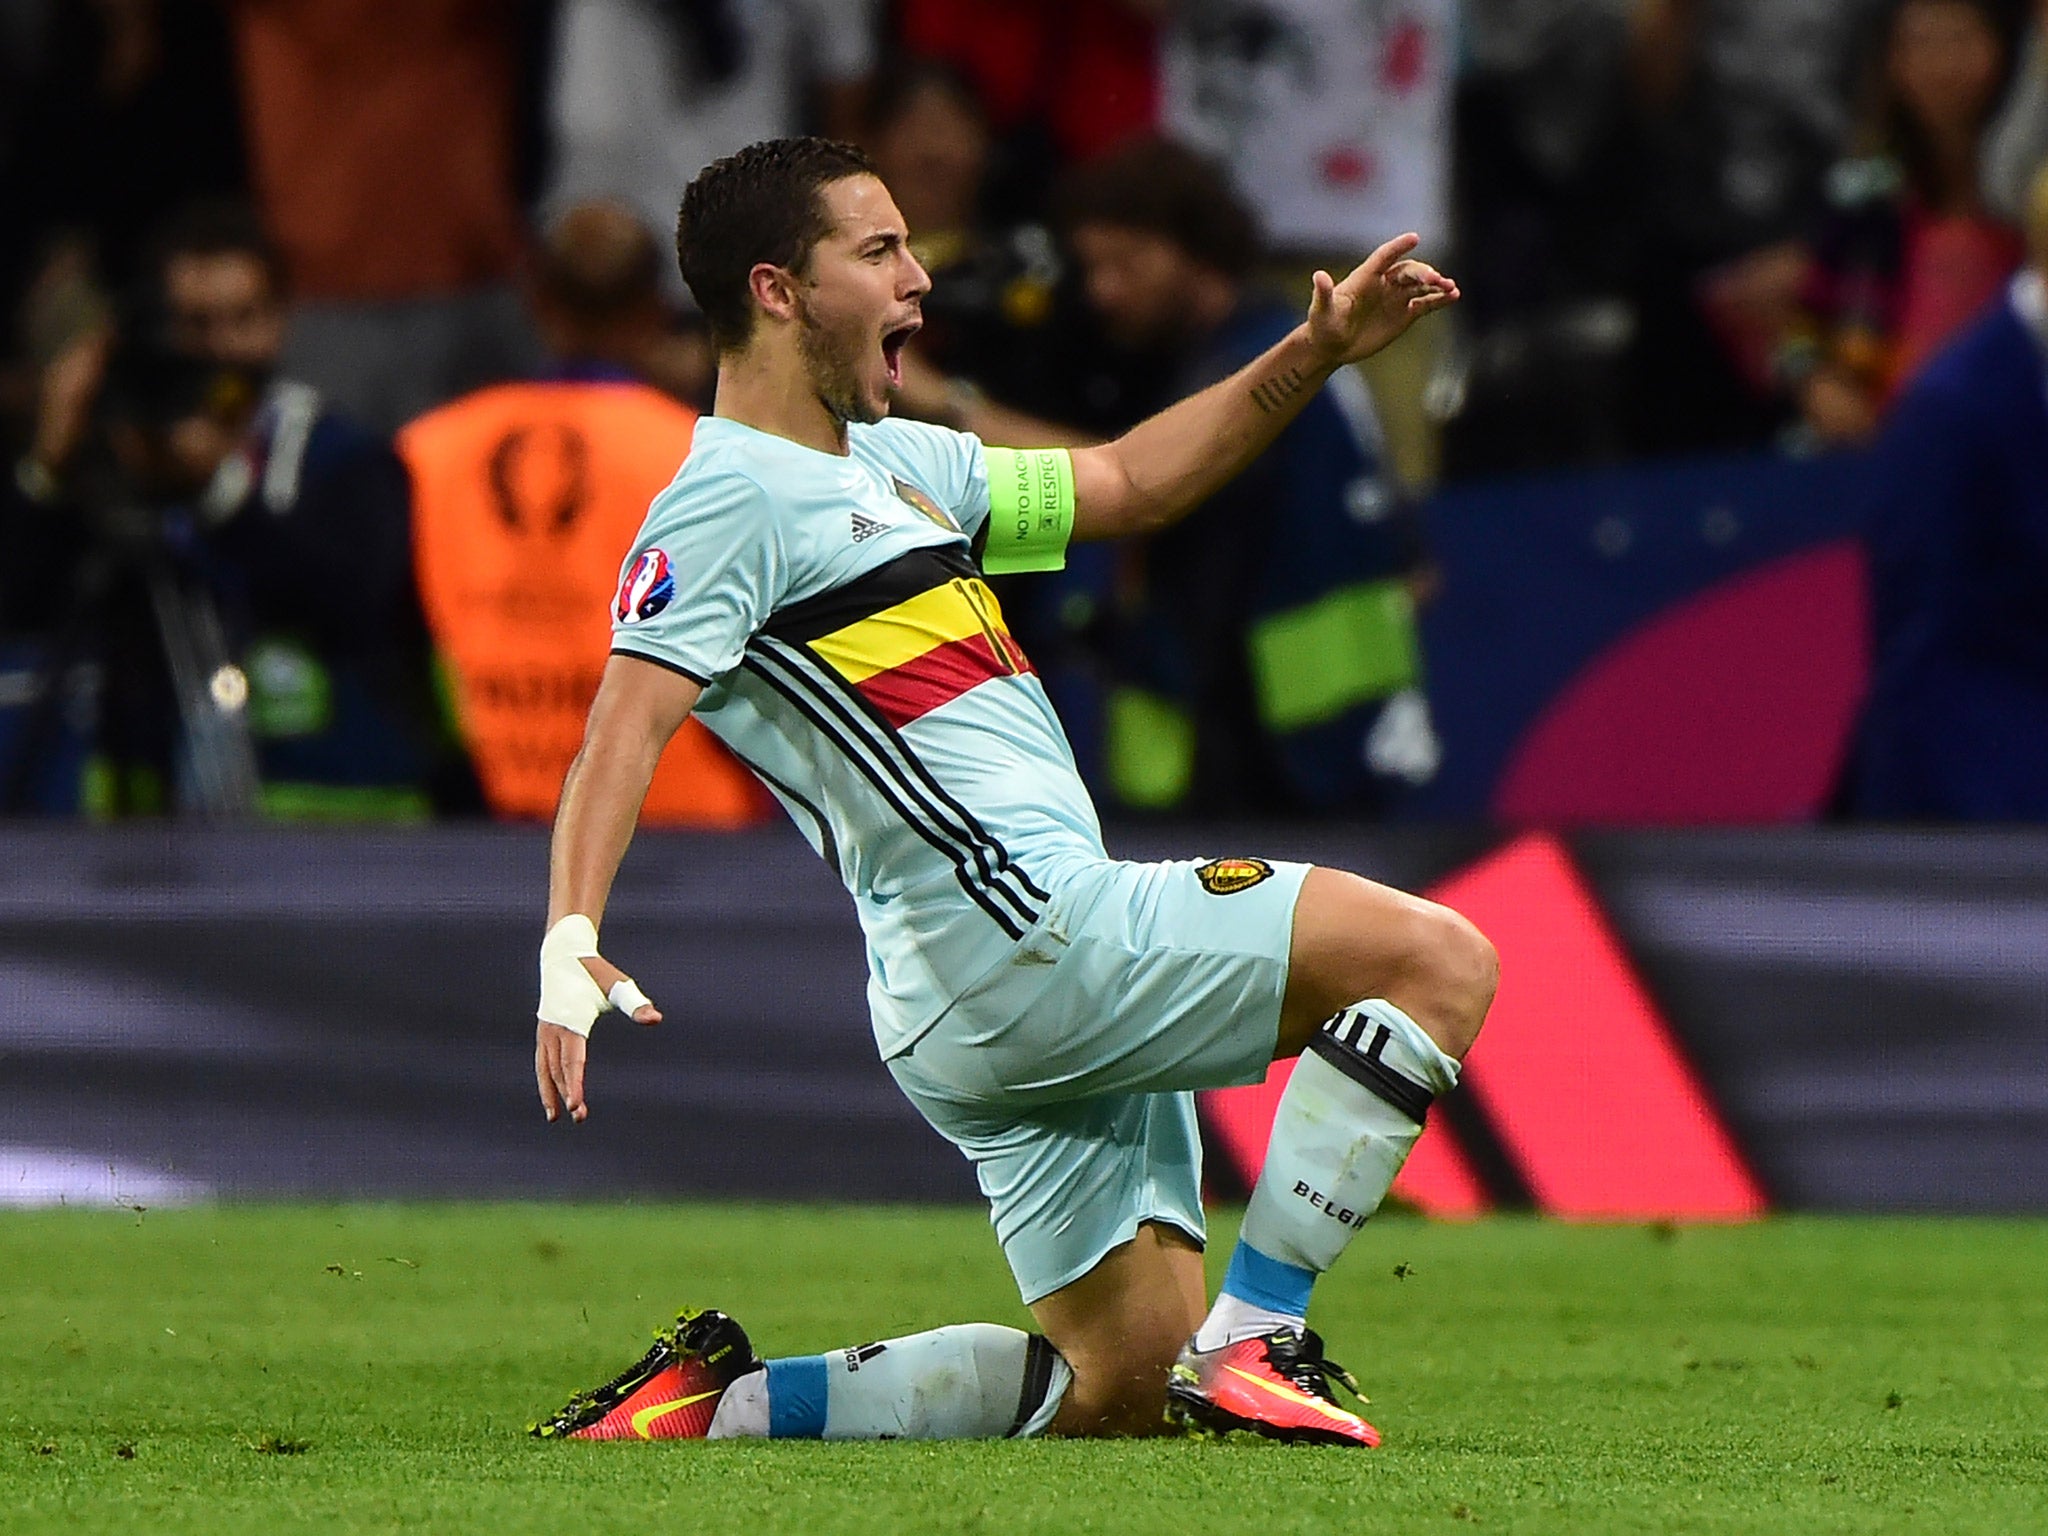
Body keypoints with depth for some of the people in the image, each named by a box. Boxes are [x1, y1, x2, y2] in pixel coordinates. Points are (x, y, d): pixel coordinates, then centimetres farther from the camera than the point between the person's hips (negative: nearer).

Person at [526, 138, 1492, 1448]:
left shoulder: (894, 461, 22)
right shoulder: (733, 496, -8)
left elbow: (1125, 485, 32)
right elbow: (627, 724, -19)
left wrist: (1314, 354, 23)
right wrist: (571, 939, -33)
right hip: (1017, 936, -10)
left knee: (1121, 1391, 8)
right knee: (1436, 959, -14)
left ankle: (723, 1400, 8)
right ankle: (1251, 1343, -18)